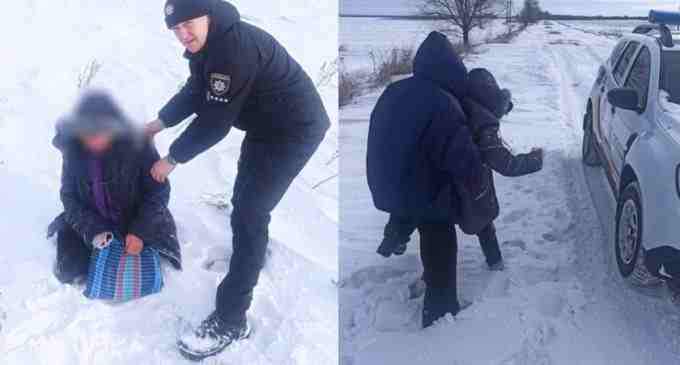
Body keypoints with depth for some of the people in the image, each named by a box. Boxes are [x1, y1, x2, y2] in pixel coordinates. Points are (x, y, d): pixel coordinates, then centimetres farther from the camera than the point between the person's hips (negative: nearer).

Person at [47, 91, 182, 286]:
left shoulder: (137, 144, -26)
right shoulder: (72, 148, -17)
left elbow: (159, 191, -17)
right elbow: (69, 196, -8)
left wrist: (139, 231, -22)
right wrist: (92, 230, -21)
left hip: (134, 219, -2)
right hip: (91, 222, 2)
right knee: (68, 272, -6)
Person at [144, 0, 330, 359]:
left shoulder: (236, 49, -31)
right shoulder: (206, 44, 0)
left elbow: (214, 122, -27)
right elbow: (193, 93, 13)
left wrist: (172, 158, -16)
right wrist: (157, 124, 3)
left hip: (295, 129, -10)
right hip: (266, 125, 10)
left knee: (247, 215, -12)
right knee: (245, 201, 27)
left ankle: (230, 321, -7)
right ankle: (256, 252, 56)